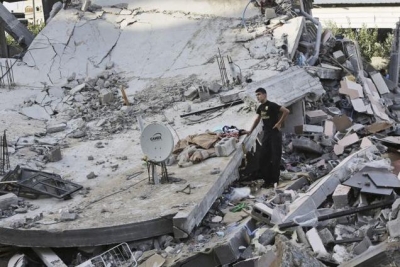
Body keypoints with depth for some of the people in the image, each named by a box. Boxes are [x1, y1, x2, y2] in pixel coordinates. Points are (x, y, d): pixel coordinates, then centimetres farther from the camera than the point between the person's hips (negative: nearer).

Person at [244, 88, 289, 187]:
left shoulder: (272, 105, -15)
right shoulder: (260, 107, 9)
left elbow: (286, 111, -23)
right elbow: (257, 119, 25)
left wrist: (279, 123, -18)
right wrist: (250, 131, 23)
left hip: (275, 134, -8)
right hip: (266, 134, 8)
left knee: (275, 157, -1)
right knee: (264, 157, 7)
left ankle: (275, 180, 7)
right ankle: (267, 179, 16)